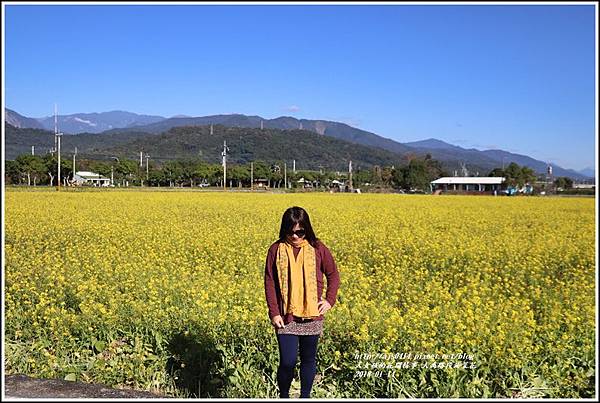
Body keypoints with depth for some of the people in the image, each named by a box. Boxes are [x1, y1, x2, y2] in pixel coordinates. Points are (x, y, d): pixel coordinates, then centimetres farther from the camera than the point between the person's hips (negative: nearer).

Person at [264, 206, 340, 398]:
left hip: (312, 315, 1)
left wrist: (330, 299, -3)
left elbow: (333, 274, 10)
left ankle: (305, 397, 31)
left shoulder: (317, 248, -2)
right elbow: (269, 283, 0)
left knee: (309, 359, 13)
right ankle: (283, 396, 21)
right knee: (287, 361, -5)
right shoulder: (276, 249, -4)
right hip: (285, 316, -1)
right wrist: (274, 313, -6)